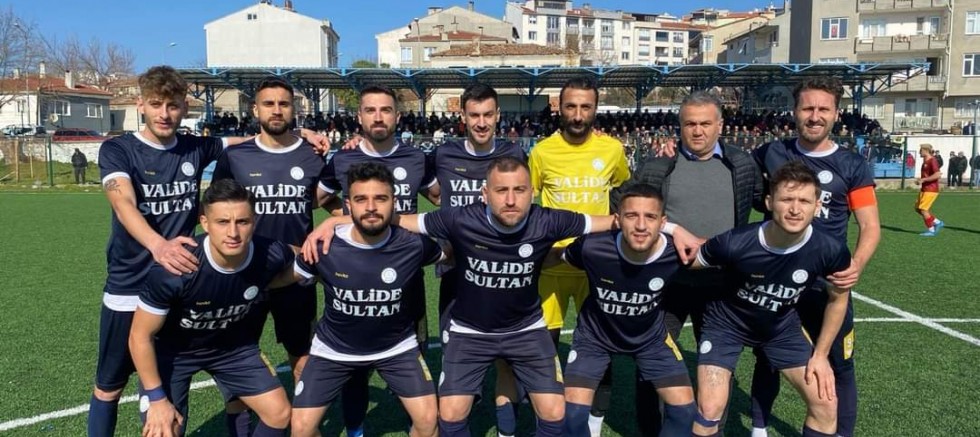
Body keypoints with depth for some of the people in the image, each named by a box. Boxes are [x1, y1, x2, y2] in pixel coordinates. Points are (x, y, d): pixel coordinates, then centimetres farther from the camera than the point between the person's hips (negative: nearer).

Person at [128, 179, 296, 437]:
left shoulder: (271, 255, -28)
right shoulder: (174, 269, -36)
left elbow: (292, 266, 2)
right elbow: (140, 336, -20)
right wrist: (156, 398, -16)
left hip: (233, 346, 3)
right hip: (172, 349, -3)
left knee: (280, 413, 0)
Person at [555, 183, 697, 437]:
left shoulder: (675, 253, -30)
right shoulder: (592, 247, -35)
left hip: (651, 336, 2)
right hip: (595, 334, -2)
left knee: (685, 411, -2)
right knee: (572, 415, -12)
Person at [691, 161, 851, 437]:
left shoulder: (830, 250, -25)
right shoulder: (735, 243, -35)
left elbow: (838, 298, -3)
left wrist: (820, 355, 1)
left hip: (782, 326, 3)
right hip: (726, 323, -3)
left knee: (826, 404, 2)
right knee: (709, 411, -14)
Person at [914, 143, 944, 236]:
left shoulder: (932, 161, -16)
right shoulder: (925, 161, 14)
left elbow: (938, 175, -26)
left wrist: (923, 179, -21)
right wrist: (919, 179, 10)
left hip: (931, 190, -10)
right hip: (924, 189, 10)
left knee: (923, 209, -7)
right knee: (918, 208, 12)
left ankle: (931, 230, 5)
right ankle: (937, 222, 21)